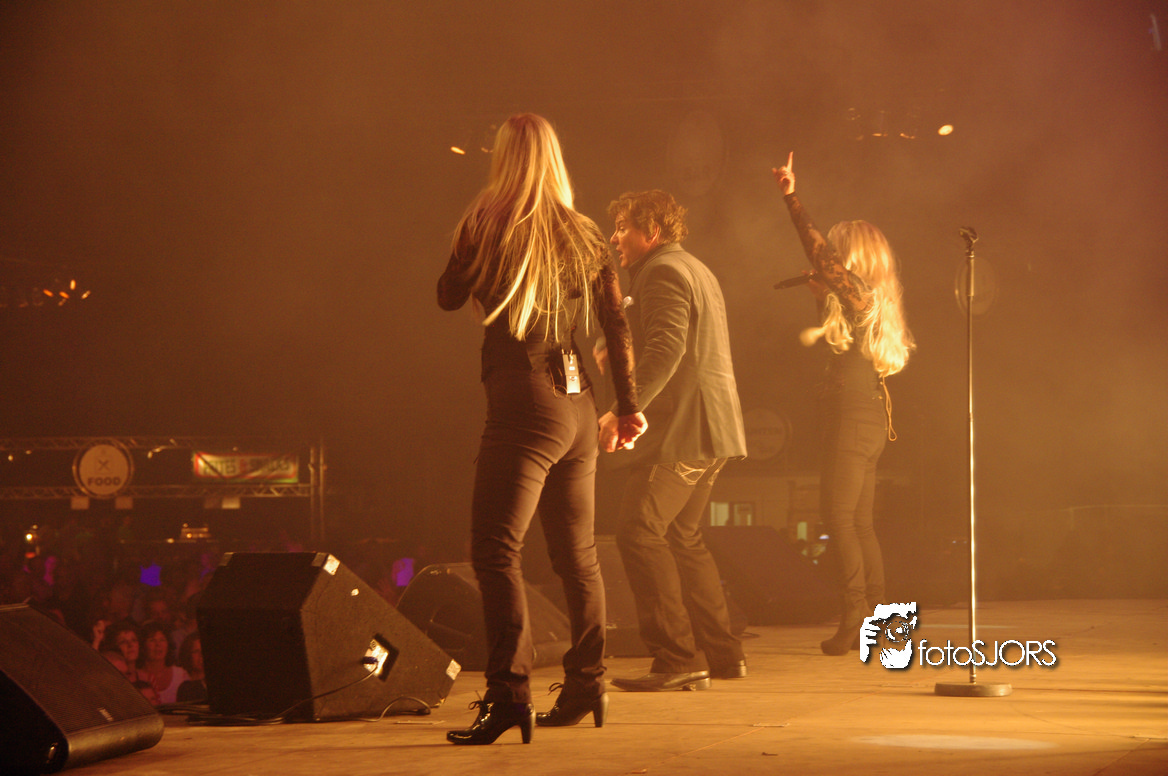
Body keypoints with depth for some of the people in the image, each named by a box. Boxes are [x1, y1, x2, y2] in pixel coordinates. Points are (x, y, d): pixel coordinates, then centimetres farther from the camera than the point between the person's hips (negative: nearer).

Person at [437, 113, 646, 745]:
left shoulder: (486, 225, -5)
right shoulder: (585, 235, 9)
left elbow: (448, 297, 7)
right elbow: (616, 324, 10)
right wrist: (629, 404, 16)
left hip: (523, 400, -6)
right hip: (577, 403, 6)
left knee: (495, 549, -9)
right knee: (577, 552, 16)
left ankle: (509, 694, -20)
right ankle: (586, 686, 25)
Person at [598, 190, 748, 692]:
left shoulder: (663, 272, -9)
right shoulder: (697, 271, 24)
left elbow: (667, 348, -24)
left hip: (682, 426, -11)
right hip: (712, 427, 11)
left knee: (639, 533, -13)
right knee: (682, 538, 17)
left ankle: (678, 660, -17)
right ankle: (722, 654, 19)